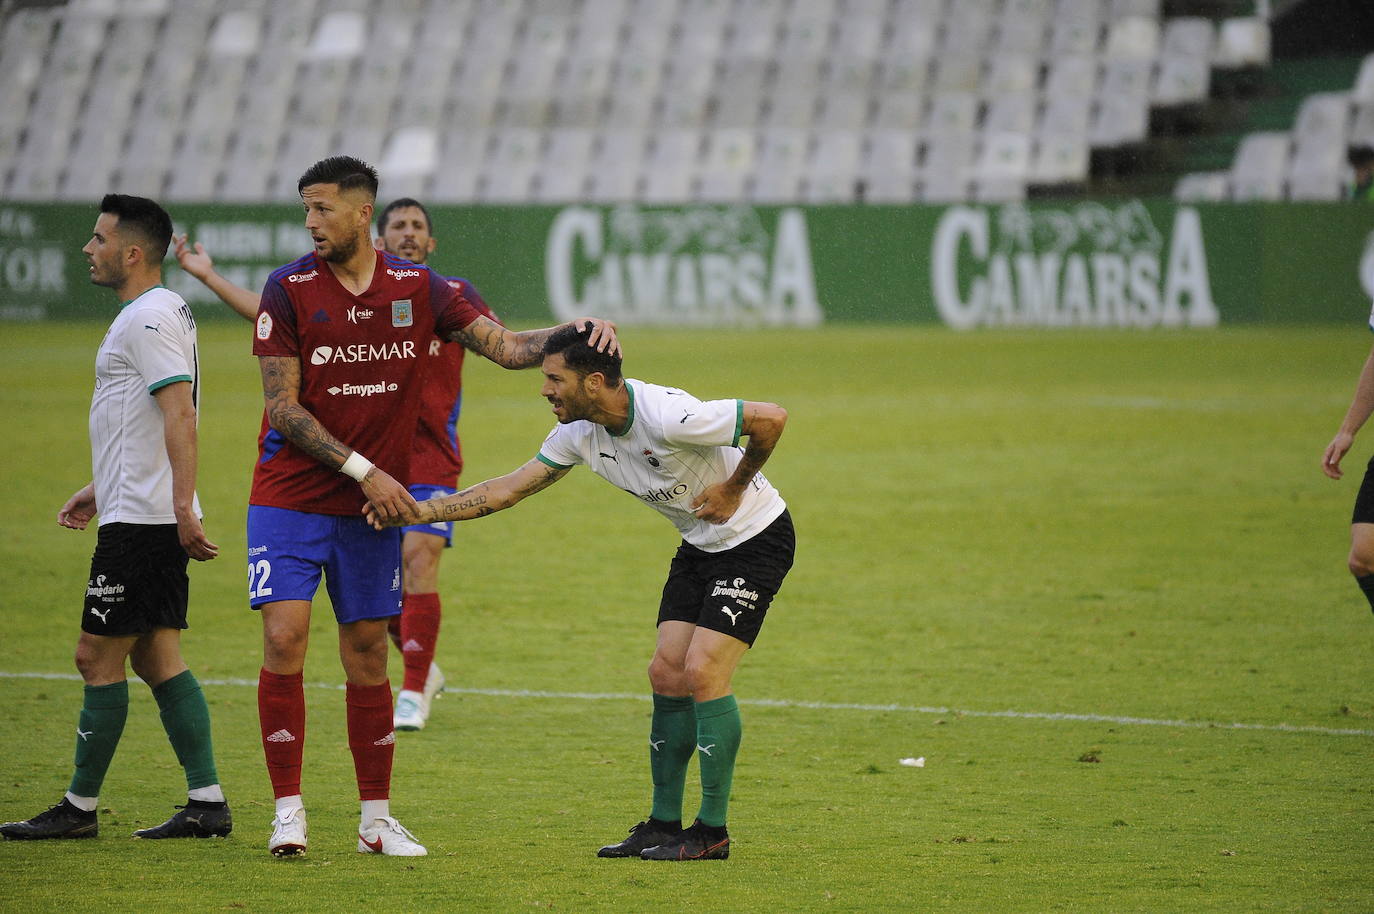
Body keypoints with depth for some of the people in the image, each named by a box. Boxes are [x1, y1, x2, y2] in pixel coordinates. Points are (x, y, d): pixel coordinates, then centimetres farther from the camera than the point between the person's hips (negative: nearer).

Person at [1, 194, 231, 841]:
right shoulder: (156, 313, 18)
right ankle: (207, 804, 7)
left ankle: (80, 808, 2)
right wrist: (100, 487, 30)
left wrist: (182, 505, -29)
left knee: (98, 657, -4)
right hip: (155, 518, 10)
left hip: (141, 522, -10)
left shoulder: (148, 319, -14)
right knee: (157, 660, 9)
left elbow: (180, 412, -24)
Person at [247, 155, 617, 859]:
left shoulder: (417, 289, 1)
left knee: (366, 652, 7)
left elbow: (506, 347, 0)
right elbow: (283, 406, -8)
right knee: (284, 638, -14)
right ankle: (288, 812, -6)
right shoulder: (290, 290, -7)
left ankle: (377, 820, 15)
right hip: (291, 497, -3)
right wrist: (363, 470, -14)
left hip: (372, 507, 3)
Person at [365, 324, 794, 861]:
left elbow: (771, 417, -28)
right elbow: (508, 490, 3)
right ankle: (663, 825, 11)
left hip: (755, 539, -8)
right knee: (667, 674, 2)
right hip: (699, 546, 8)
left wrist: (733, 488, -18)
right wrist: (420, 511, -4)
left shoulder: (668, 417, -30)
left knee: (703, 672, -14)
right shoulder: (580, 433, -5)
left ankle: (712, 832, -6)